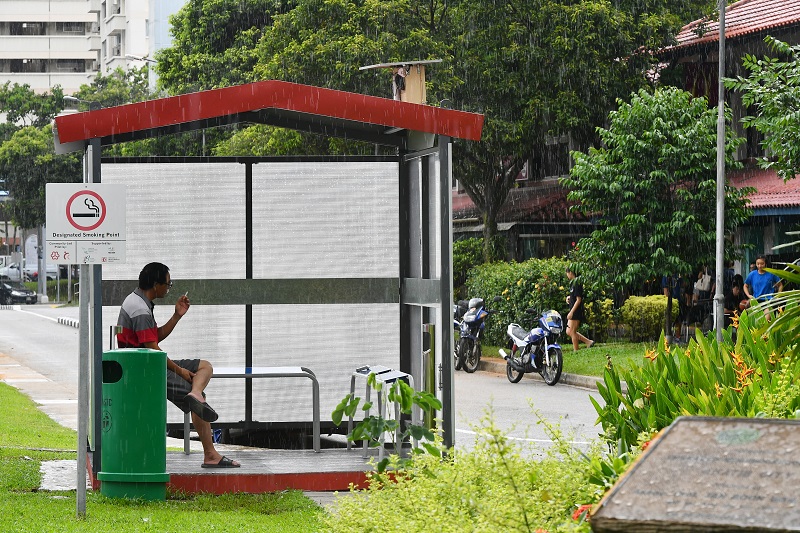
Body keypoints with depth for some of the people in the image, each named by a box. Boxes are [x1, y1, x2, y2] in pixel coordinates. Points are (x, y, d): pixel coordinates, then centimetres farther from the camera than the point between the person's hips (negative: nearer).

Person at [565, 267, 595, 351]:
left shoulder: (577, 284, -16)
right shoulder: (573, 283, 14)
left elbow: (578, 299, -20)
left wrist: (571, 312, -22)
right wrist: (569, 297, 10)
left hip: (576, 312, -10)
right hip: (573, 311, 10)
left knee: (572, 332, -5)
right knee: (569, 331, 12)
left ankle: (576, 351, 1)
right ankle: (588, 342, 14)